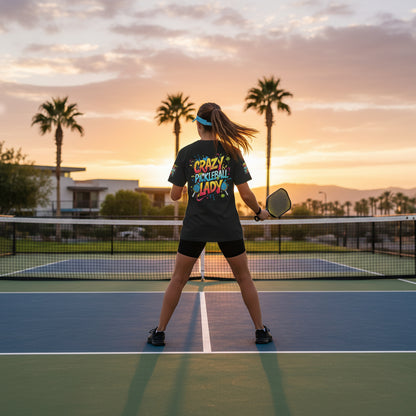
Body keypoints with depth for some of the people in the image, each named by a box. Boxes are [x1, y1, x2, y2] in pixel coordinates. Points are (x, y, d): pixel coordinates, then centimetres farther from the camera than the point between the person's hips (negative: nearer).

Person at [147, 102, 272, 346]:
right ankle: (261, 331, 19)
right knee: (244, 279, 14)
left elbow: (175, 195, 0)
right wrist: (260, 212, 15)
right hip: (228, 227, 0)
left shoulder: (186, 153, -2)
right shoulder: (232, 152, -1)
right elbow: (245, 193, -3)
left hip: (195, 227, 0)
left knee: (178, 280, 11)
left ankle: (159, 333, 16)